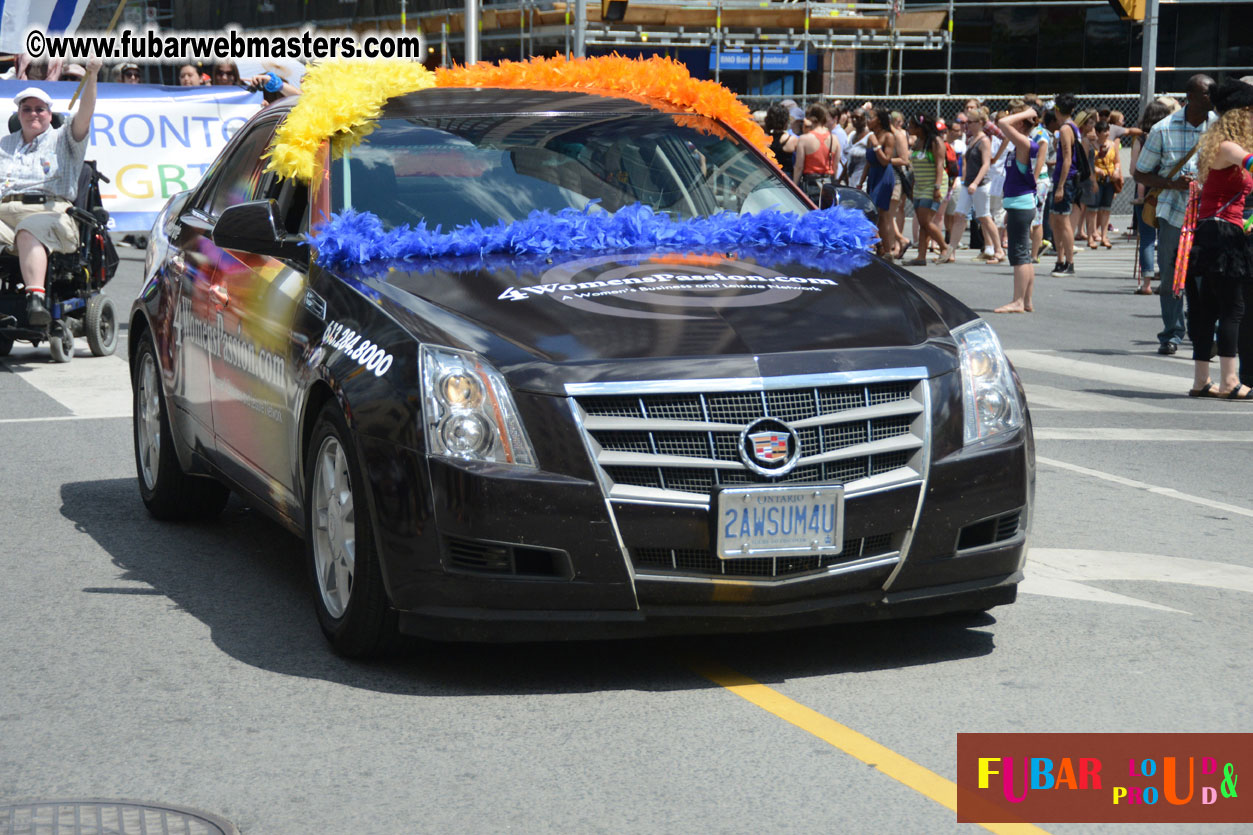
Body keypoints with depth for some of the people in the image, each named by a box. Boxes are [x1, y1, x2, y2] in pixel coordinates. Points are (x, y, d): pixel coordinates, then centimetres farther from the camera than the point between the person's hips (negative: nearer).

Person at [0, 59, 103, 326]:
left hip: (48, 210, -3)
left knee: (29, 231, -40)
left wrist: (91, 77, -10)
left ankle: (35, 298, -59)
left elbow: (84, 115, 4)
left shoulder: (63, 140, 22)